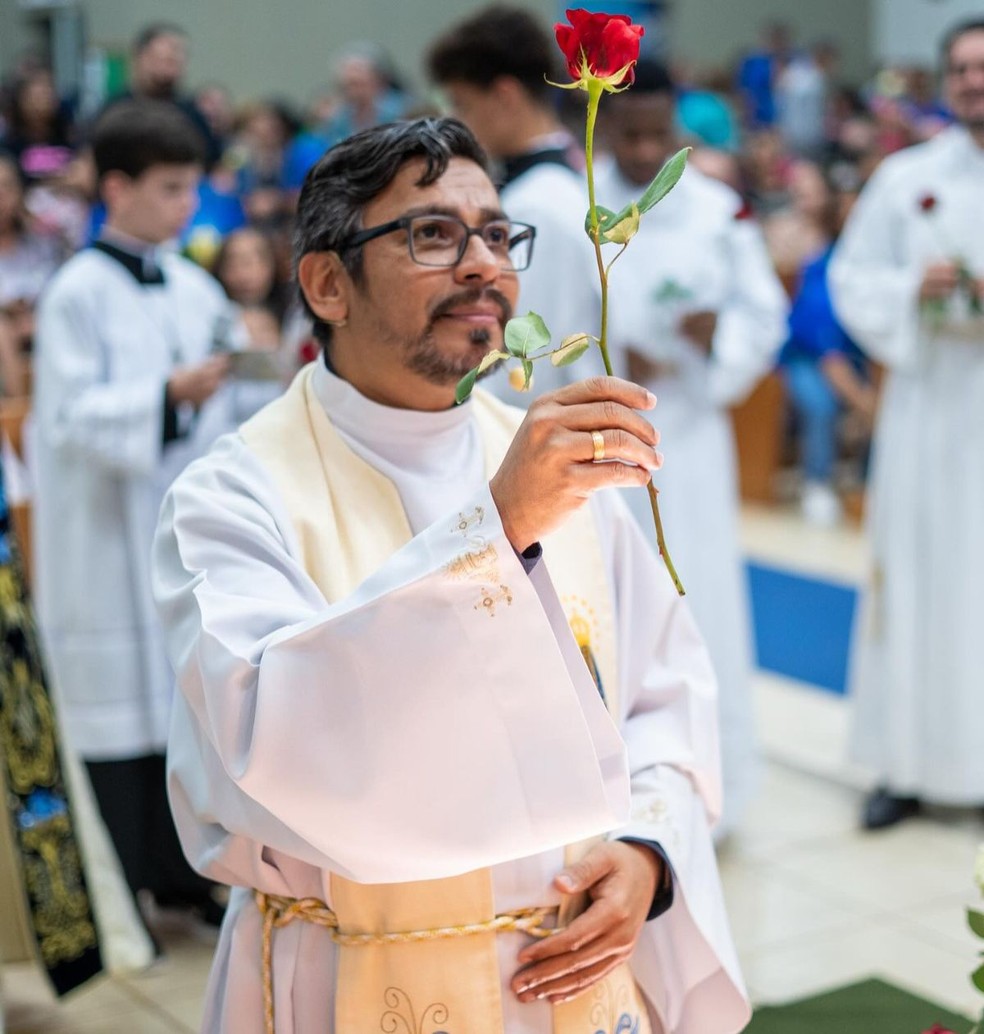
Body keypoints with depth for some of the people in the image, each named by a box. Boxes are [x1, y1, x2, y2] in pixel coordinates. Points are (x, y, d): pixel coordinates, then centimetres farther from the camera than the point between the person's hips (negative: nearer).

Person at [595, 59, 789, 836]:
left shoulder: (720, 210, 2)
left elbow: (765, 318, 4)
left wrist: (721, 334, -16)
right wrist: (607, 362, -18)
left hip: (687, 437, 0)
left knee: (697, 611, 1)